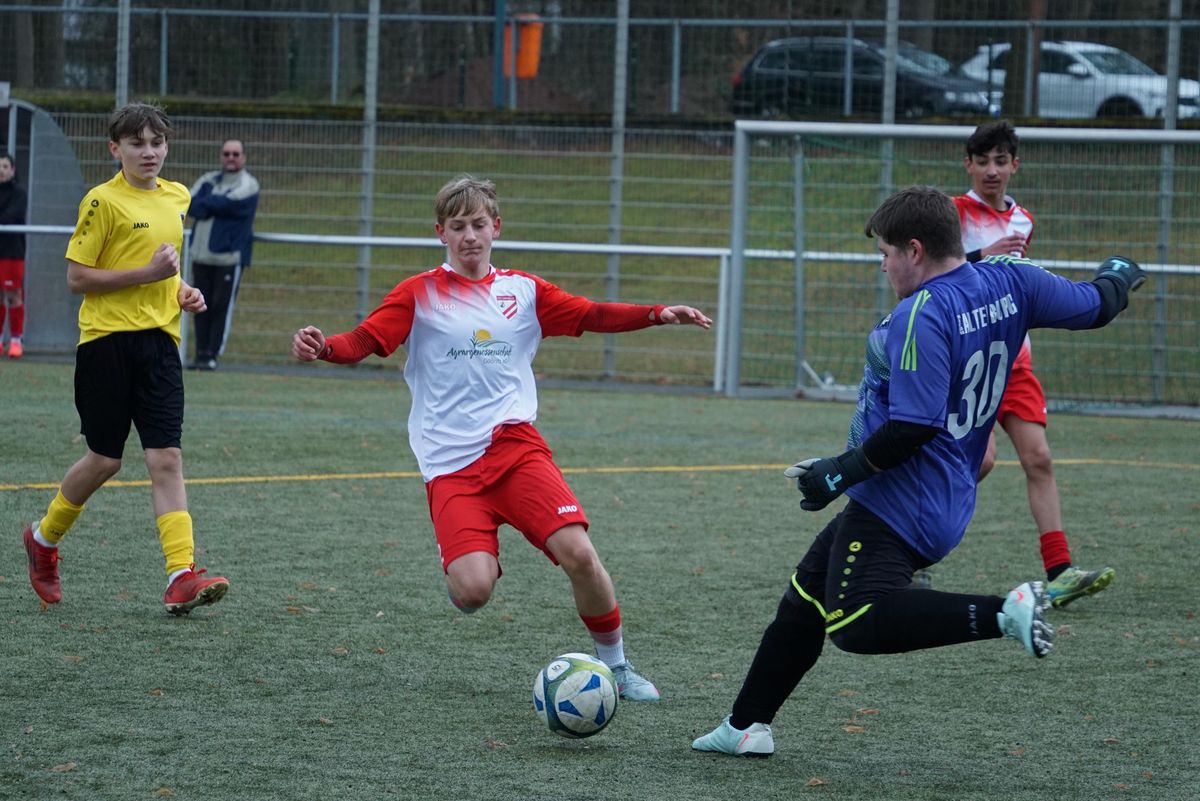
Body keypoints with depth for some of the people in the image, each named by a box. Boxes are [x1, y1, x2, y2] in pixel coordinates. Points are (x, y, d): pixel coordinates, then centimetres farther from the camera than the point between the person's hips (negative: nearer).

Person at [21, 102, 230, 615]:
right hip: (107, 340, -5)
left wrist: (181, 291, 9)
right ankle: (44, 539, 29)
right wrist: (146, 274, -17)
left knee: (166, 459, -7)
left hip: (159, 340, 5)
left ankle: (182, 575, -15)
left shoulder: (176, 198, 12)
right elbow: (76, 278, -10)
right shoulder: (103, 201, -8)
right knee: (104, 460, 3)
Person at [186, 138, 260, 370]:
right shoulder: (208, 181, 16)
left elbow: (228, 203, -16)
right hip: (201, 254, 5)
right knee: (201, 307, 4)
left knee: (222, 307, -6)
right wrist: (213, 205, -13)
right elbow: (189, 205, 3)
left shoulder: (248, 185, 1)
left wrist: (205, 203, -3)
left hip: (229, 256, -5)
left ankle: (212, 355, -4)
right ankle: (201, 353, 9)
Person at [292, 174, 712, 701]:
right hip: (450, 464, -2)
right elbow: (363, 342, -6)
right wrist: (322, 348, -27)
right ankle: (479, 559, 20)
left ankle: (616, 665, 6)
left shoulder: (523, 291, 12)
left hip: (515, 445, 2)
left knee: (578, 554, -17)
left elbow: (594, 316, 14)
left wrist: (658, 315, 0)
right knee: (471, 592, -20)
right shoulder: (421, 294, 4)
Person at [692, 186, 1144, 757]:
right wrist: (1120, 275, 37)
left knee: (856, 624, -24)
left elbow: (914, 427, -24)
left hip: (899, 500, -11)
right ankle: (745, 728, 24)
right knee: (806, 597, 19)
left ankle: (1005, 612, -28)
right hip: (950, 500, 11)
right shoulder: (1007, 281, 4)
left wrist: (840, 473, -14)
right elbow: (1095, 306, 14)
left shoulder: (921, 316, -20)